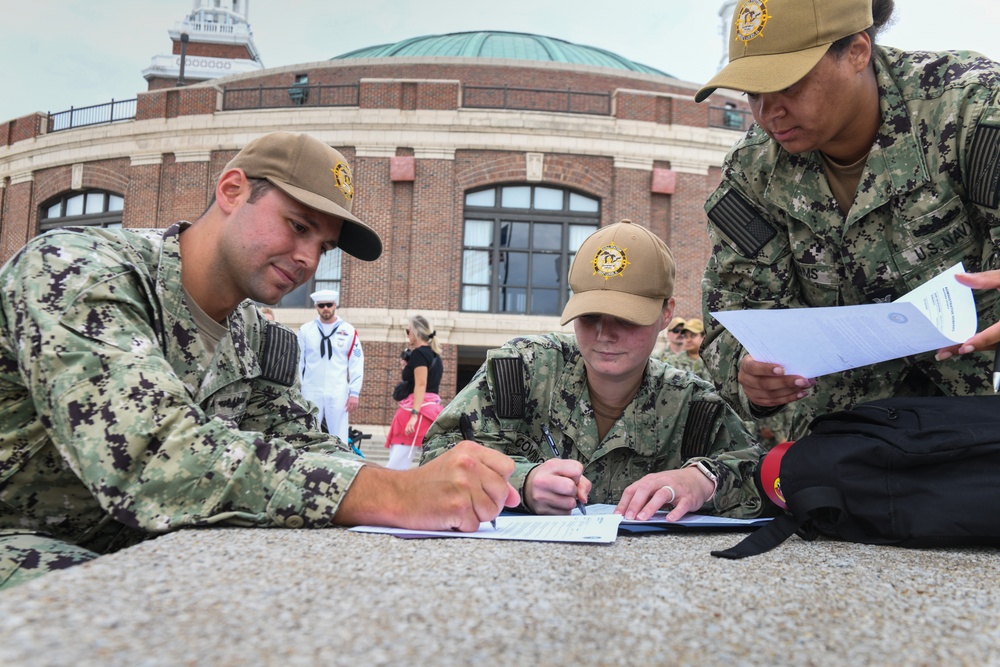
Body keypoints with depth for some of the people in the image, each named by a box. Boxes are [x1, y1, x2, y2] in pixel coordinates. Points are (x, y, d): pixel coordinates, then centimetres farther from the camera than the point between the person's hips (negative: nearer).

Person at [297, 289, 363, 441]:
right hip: (310, 393, 1)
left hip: (338, 394, -1)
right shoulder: (305, 330, 4)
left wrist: (355, 392, -3)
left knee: (339, 439, 2)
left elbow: (357, 364, 2)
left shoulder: (348, 331, 2)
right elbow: (298, 362, 8)